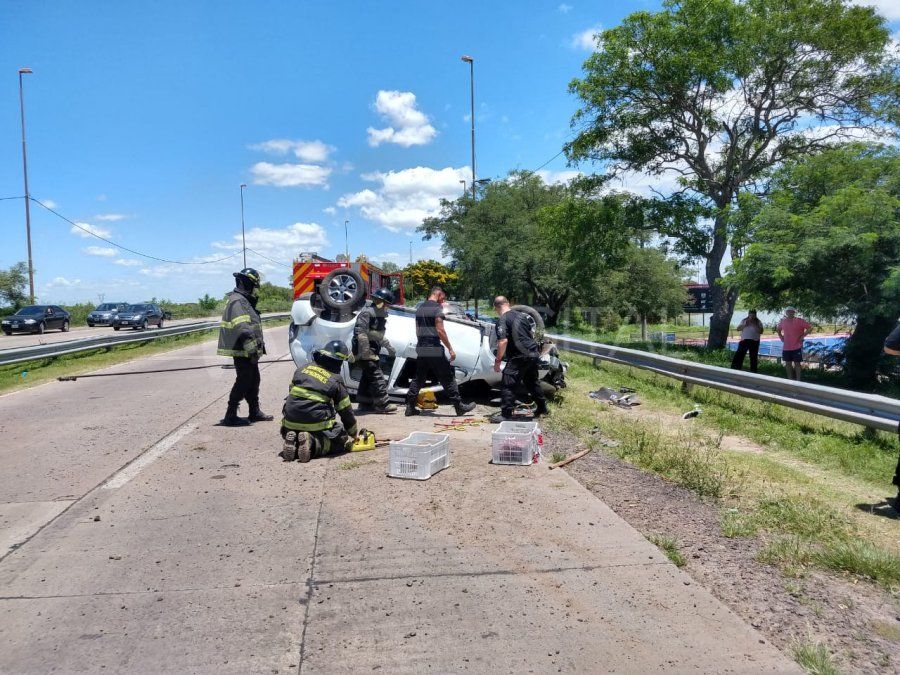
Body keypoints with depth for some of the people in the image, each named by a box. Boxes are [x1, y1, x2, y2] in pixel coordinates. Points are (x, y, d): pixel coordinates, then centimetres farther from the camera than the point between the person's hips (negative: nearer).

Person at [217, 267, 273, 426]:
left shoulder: (244, 301, 17)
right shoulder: (238, 302, -17)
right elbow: (243, 330, -26)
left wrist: (259, 345, 24)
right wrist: (252, 350, -26)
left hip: (248, 352, 10)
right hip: (242, 352, -10)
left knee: (253, 380, 16)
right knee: (243, 382, -5)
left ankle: (255, 412, 26)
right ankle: (230, 416, 2)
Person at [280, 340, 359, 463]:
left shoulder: (303, 369, 9)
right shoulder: (335, 380, -3)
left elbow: (292, 394, 18)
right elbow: (346, 411, 5)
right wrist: (354, 433, 21)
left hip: (290, 423, 5)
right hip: (317, 424, -5)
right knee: (342, 440, 11)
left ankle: (294, 442, -3)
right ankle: (313, 444, -16)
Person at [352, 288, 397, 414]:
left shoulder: (378, 313, 19)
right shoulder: (367, 312, -13)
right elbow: (360, 331, -25)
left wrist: (388, 346, 28)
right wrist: (365, 351, -30)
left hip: (372, 351, 10)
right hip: (365, 351, -10)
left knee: (368, 376, 13)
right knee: (376, 376, -13)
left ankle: (364, 403, 21)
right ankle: (382, 404, -14)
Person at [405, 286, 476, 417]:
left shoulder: (420, 308, 14)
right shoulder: (437, 308, -10)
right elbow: (440, 330, -16)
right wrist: (450, 348, -12)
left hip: (421, 348, 8)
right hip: (434, 349, -7)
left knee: (419, 378, 12)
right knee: (447, 378, -1)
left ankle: (410, 407, 10)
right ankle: (459, 406, 3)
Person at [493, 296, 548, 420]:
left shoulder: (502, 321, -11)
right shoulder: (521, 315, 12)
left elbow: (503, 341, -23)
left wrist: (498, 361, -16)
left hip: (519, 356, -8)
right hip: (534, 353, 8)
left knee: (508, 385, -3)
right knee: (532, 382, 25)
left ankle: (506, 414, -4)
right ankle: (542, 408, 35)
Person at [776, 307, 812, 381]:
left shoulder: (799, 321, -9)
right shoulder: (782, 321, 6)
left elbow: (810, 327, -8)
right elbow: (778, 329, 25)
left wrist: (802, 336, -13)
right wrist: (781, 337, 10)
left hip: (797, 347, -5)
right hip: (786, 347, 5)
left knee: (797, 363, -1)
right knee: (788, 363, 10)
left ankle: (798, 380, 4)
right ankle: (790, 379, 20)